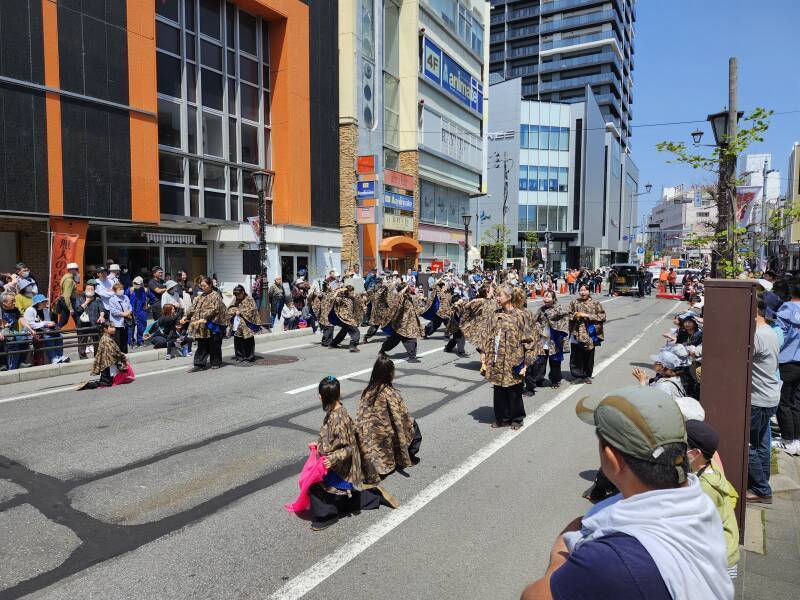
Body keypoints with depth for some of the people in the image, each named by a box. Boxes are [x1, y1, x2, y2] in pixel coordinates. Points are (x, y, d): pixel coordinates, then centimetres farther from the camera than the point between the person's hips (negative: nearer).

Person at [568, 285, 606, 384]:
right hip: (577, 333, 1)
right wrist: (574, 316, -7)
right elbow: (569, 316, 16)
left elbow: (602, 316, -5)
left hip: (590, 334, -1)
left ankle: (587, 376, 21)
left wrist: (587, 315, -13)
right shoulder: (574, 303, 9)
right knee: (576, 356, -2)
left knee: (589, 356, 5)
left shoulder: (595, 303, 2)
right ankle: (577, 376, 10)